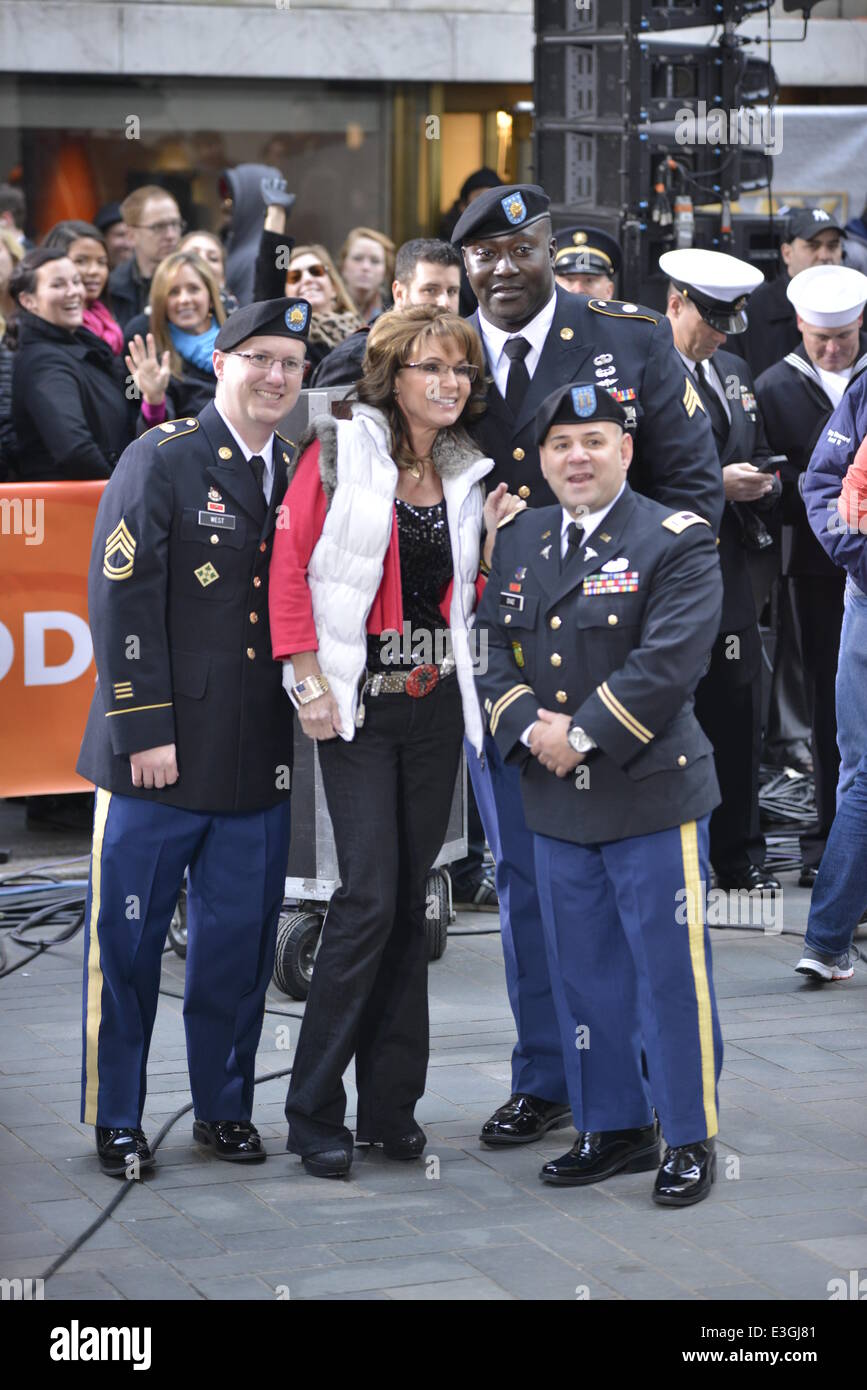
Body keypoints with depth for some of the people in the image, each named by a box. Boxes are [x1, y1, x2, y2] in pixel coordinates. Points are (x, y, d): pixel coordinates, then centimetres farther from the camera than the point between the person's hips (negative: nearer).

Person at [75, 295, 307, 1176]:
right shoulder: (162, 460, -6)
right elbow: (122, 600, -11)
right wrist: (145, 730, -15)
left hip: (259, 761, 5)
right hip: (161, 753, -5)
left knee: (239, 940, 9)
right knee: (128, 937, 3)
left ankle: (223, 1109, 23)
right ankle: (116, 1120, 14)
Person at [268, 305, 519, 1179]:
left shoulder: (469, 475, 11)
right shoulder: (340, 452, -4)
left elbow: (468, 599, 15)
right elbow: (290, 568, -6)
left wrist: (498, 541, -1)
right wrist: (309, 683, -11)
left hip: (436, 704, 5)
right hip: (357, 703, -5)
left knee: (411, 895, 7)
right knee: (370, 895, -12)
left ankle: (389, 1104, 14)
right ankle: (313, 1112, -3)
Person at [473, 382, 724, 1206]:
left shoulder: (677, 542, -6)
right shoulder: (518, 542, 12)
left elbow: (668, 662, -16)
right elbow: (494, 652, 8)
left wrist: (583, 735, -17)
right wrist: (530, 728, -9)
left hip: (652, 795, -5)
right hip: (555, 802, 6)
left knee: (671, 971, -1)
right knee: (584, 973, 12)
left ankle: (690, 1138, 9)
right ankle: (613, 1128, 23)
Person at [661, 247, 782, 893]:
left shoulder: (734, 372, 17)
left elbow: (758, 456, 24)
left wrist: (764, 483, 2)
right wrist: (713, 482, -19)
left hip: (729, 566, 7)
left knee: (738, 709, 8)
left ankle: (741, 855, 18)